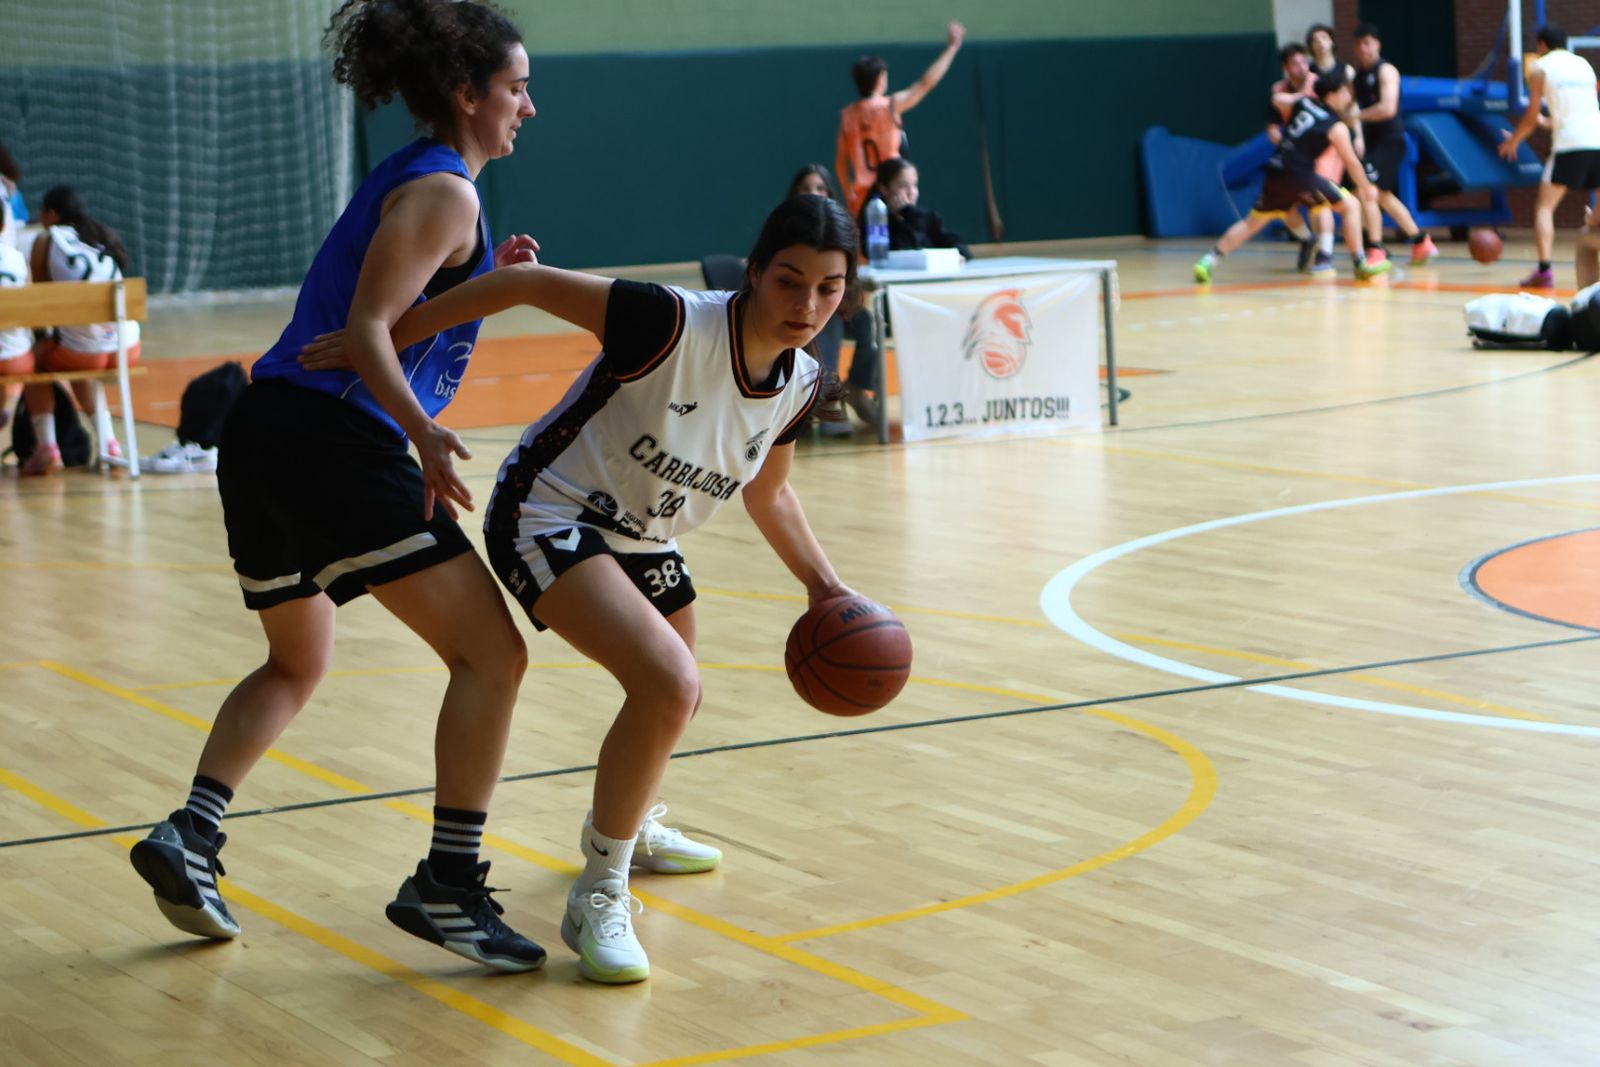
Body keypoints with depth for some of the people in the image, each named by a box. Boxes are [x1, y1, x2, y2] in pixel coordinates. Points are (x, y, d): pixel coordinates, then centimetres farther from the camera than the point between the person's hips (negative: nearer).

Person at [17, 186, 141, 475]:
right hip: (127, 350, 5)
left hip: (83, 350, -5)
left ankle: (46, 446, 12)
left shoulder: (48, 239, 3)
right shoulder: (106, 237, 16)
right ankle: (107, 441, 30)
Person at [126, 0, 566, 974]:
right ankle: (448, 884, -7)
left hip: (266, 437, 10)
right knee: (492, 653, -6)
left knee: (297, 665, 27)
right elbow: (365, 331, -17)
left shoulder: (405, 180, 21)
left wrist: (483, 276, 23)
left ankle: (191, 836, 15)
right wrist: (424, 435, -31)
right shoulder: (443, 192, -6)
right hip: (335, 443, -10)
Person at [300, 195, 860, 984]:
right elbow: (531, 285, -26)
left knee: (670, 695, 27)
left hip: (642, 540, 8)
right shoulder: (674, 325, -31)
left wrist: (823, 585, 4)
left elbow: (766, 493, 11)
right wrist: (383, 338, -23)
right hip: (549, 517, -8)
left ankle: (623, 826, 60)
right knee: (669, 686, -27)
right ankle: (598, 897, -11)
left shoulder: (801, 386, -8)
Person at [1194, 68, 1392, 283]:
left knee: (1253, 221, 18)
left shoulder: (1301, 103, 11)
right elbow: (1351, 162, 3)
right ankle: (1361, 264, 3)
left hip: (1276, 171, 6)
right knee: (1351, 206, 7)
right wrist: (1365, 188, 16)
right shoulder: (1337, 127, -3)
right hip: (1300, 176, -6)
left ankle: (1209, 260, 8)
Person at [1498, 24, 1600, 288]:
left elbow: (1532, 116, 4)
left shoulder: (1540, 68, 6)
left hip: (1570, 145, -5)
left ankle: (1544, 269, -16)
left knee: (1545, 207, 0)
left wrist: (1513, 140, 22)